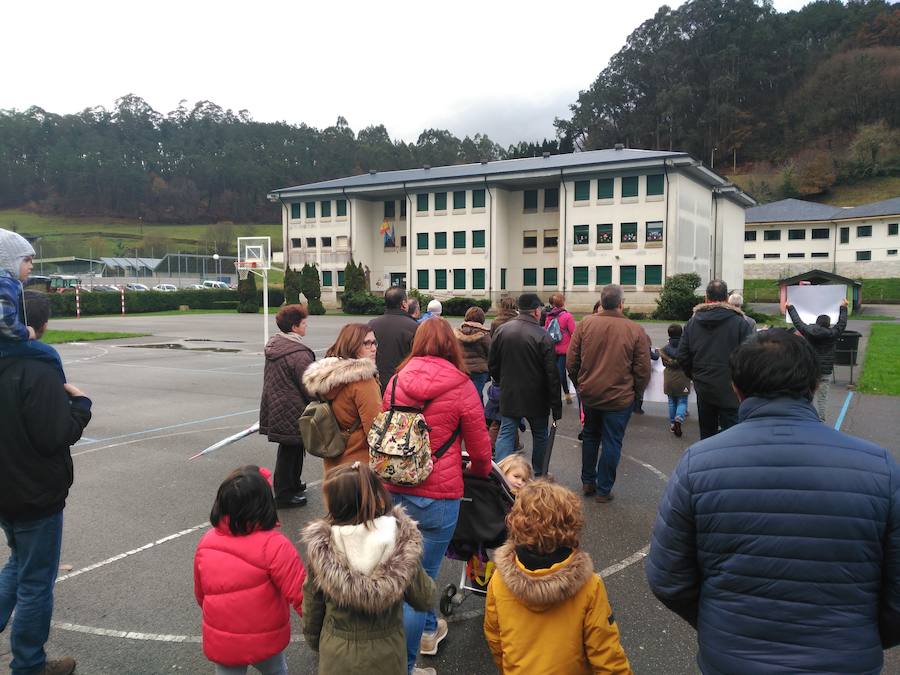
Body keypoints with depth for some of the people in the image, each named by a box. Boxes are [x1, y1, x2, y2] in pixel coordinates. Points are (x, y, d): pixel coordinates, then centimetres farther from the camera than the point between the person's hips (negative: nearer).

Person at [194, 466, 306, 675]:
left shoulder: (206, 543, -11)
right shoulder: (274, 546, -27)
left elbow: (201, 595, 4)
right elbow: (303, 597, -27)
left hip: (221, 643, 3)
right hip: (265, 640, -3)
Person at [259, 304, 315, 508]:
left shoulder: (273, 347, 9)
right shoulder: (299, 354, -21)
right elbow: (309, 387, -18)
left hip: (275, 407, 9)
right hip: (291, 412, -9)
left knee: (289, 449, 22)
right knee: (290, 450, 2)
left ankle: (293, 484, 38)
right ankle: (284, 495, 11)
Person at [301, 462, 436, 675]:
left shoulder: (321, 548, -21)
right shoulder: (401, 541, -21)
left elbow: (312, 608, -6)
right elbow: (424, 601, -8)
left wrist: (314, 641, 12)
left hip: (338, 655, 0)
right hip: (387, 654, 0)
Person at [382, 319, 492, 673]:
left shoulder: (396, 381, 2)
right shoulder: (461, 387, -10)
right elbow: (480, 448, -2)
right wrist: (481, 471, 21)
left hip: (395, 489, 5)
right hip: (436, 495, -5)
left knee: (416, 565, 26)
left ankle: (428, 630, 47)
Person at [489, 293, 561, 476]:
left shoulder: (502, 330, -3)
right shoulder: (542, 336, -15)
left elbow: (492, 365, 5)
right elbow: (552, 374, -15)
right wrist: (556, 406, -9)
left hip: (508, 397, 2)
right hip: (536, 399, -2)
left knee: (506, 434, 8)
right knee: (540, 436, 16)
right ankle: (538, 475, 26)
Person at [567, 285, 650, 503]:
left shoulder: (585, 324, -8)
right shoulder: (635, 331, -12)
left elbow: (571, 362, -3)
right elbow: (643, 370, -8)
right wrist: (635, 391, 9)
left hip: (588, 394, 3)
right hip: (619, 397, -3)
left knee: (590, 436, 21)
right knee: (611, 443, 9)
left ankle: (587, 482, 30)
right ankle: (603, 490, 17)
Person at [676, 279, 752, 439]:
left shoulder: (693, 322, 2)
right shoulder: (740, 322, -11)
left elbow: (682, 356, 3)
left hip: (703, 388, 4)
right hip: (730, 389, -4)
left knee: (706, 433, 16)